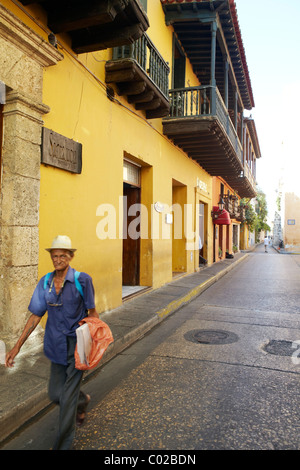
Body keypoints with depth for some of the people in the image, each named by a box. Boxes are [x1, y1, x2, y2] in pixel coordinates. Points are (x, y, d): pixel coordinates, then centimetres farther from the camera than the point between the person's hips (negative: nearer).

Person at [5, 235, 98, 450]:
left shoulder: (82, 279, -14)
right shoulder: (45, 283, -1)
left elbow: (92, 313, -6)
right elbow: (35, 316, 3)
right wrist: (17, 346, 1)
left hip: (77, 343, -5)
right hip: (56, 345, 5)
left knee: (68, 397, 1)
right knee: (55, 394, 16)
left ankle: (63, 445, 24)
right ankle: (83, 400, 50)